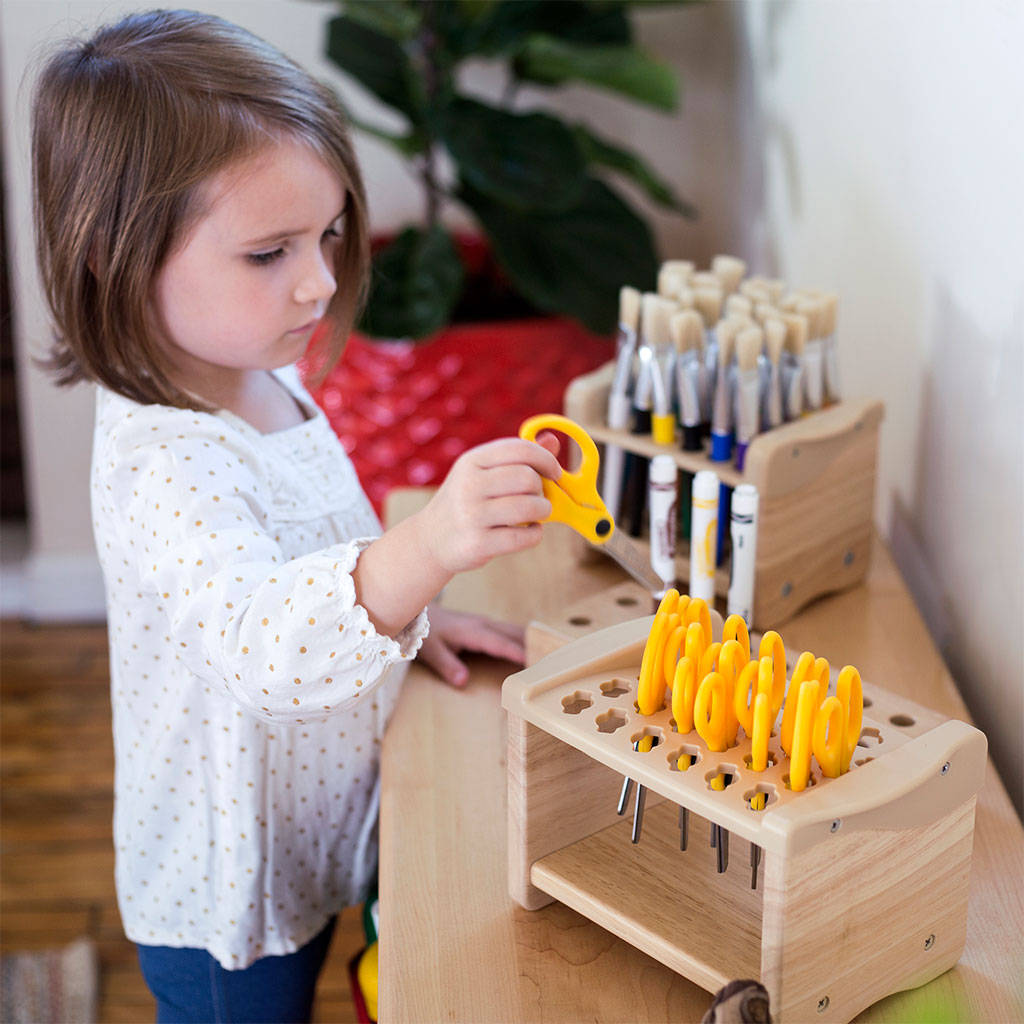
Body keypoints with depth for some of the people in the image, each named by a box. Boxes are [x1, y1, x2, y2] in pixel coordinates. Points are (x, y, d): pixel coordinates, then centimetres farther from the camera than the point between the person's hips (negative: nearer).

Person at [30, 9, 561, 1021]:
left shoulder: (264, 385, -2)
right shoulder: (161, 466, -33)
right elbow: (270, 650, -50)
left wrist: (412, 610, 0)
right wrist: (424, 548, -66)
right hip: (226, 903, -8)